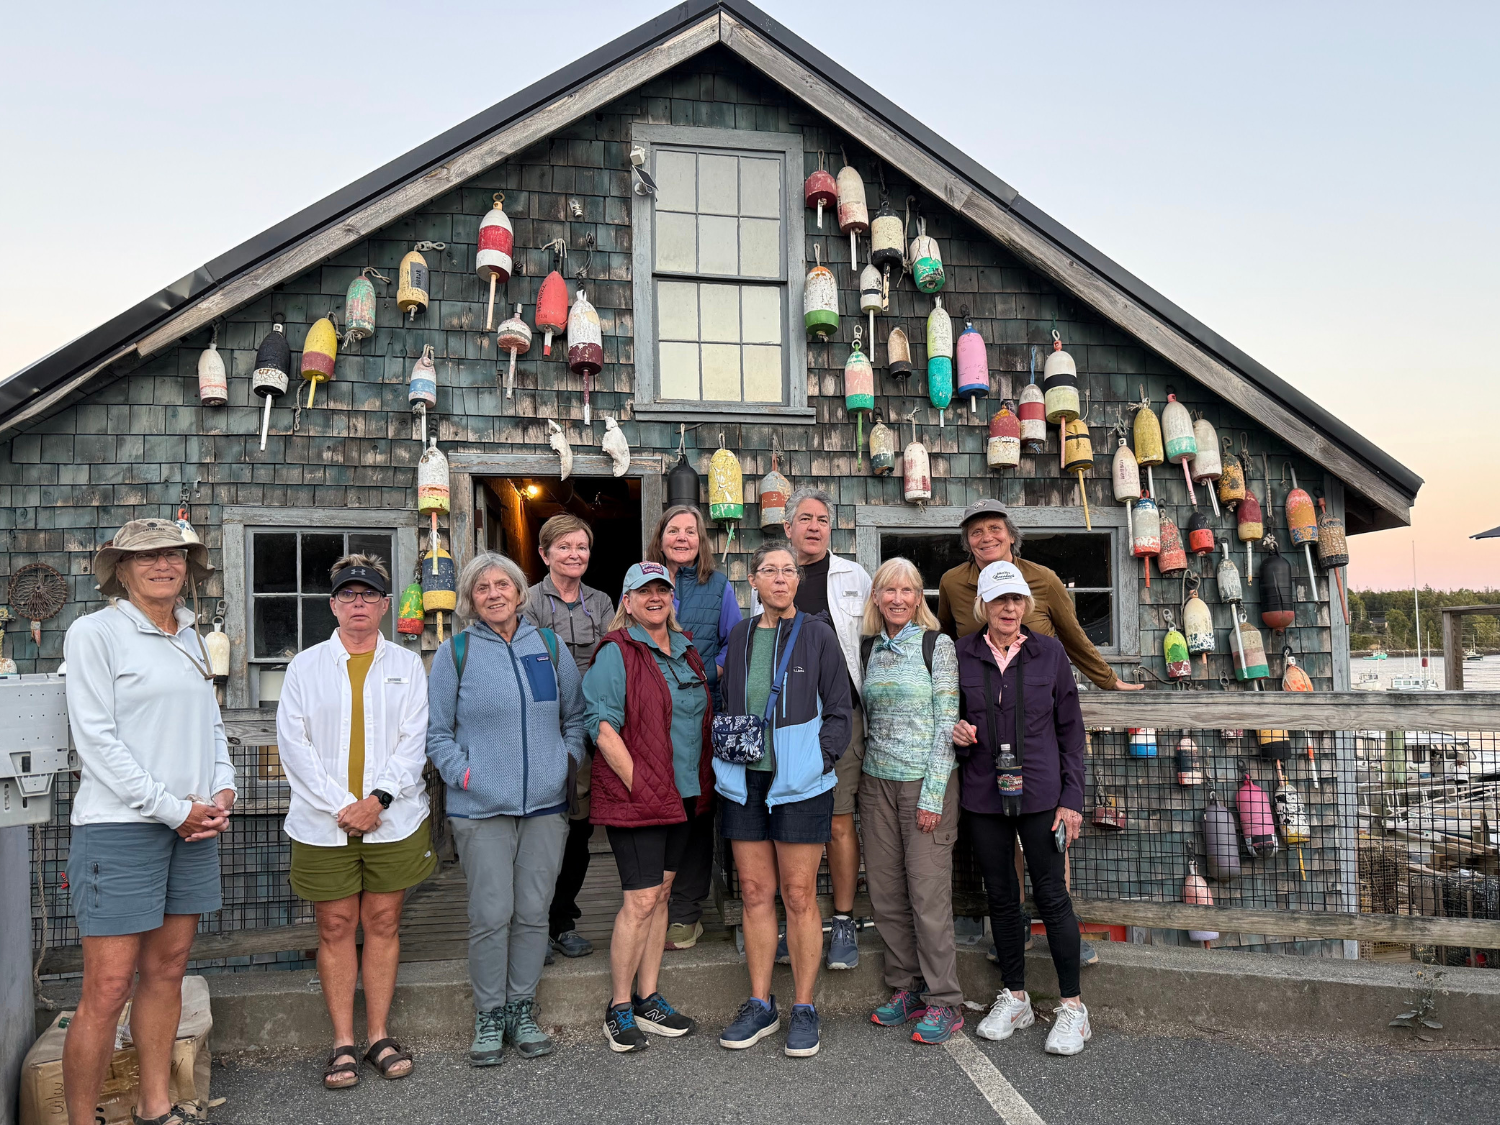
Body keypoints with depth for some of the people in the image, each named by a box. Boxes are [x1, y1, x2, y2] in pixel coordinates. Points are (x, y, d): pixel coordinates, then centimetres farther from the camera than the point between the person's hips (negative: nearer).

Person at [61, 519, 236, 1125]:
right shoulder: (94, 632, -4)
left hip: (194, 825, 6)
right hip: (120, 826, -6)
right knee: (107, 988, -5)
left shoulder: (191, 638, 15)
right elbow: (96, 739, -10)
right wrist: (172, 809, -12)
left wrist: (223, 790, 2)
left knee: (167, 970, 12)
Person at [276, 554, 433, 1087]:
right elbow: (293, 743, -1)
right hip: (323, 822, 0)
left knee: (383, 924, 6)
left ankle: (379, 1037, 16)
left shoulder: (407, 664, 8)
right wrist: (339, 805, -10)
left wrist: (378, 799, -12)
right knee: (335, 927, 4)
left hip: (393, 818, 0)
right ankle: (343, 1044, 14)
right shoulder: (306, 665, 6)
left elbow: (414, 741, 1)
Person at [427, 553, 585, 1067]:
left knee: (533, 912, 7)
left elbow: (575, 715, 18)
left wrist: (568, 760, 6)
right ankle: (489, 1016, 15)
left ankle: (523, 1010, 22)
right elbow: (436, 731, 4)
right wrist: (463, 773, -7)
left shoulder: (549, 646, 9)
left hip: (546, 804, 3)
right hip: (482, 808, -2)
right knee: (491, 915, -2)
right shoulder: (455, 653, 1)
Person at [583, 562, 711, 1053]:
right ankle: (619, 1009, 8)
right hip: (633, 797, -7)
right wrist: (640, 787, -17)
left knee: (661, 893, 12)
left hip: (682, 796, 7)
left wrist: (700, 786, 12)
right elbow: (604, 728, -15)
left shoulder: (687, 652, 14)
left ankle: (648, 1000, 22)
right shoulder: (616, 653, -8)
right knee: (641, 899, -6)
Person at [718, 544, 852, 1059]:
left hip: (798, 781, -3)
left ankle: (804, 1009, 14)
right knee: (755, 893, 9)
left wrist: (820, 759, -11)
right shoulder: (740, 636, 11)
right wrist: (727, 753, 7)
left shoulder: (816, 634, 0)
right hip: (745, 781, 4)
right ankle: (759, 1006, 20)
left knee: (799, 896, 1)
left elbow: (838, 710, 1)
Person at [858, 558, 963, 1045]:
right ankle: (906, 990, 21)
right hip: (877, 782, 5)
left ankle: (944, 1003, 7)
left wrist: (932, 795, -13)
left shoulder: (937, 645, -4)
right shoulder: (869, 648, 10)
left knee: (929, 893, -4)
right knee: (885, 892, 7)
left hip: (926, 782, -5)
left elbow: (946, 723, -8)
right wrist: (861, 779, 9)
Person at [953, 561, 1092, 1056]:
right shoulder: (961, 655, 3)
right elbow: (950, 717, 15)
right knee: (1001, 896, 10)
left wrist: (1072, 798, -4)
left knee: (1051, 894, -1)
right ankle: (1014, 998, 25)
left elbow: (1070, 729, 2)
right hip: (983, 794, 2)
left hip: (1040, 793, -2)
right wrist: (957, 733, -9)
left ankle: (1072, 1006, 12)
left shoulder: (1049, 652, 0)